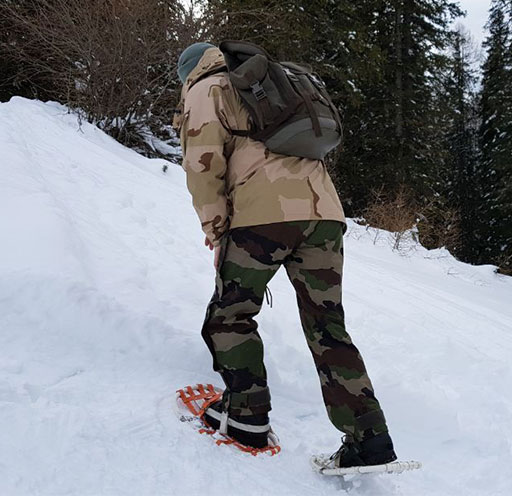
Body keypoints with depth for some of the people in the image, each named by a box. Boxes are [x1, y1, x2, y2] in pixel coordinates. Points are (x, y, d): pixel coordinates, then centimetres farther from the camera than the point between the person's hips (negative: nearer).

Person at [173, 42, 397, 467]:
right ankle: (370, 440, 3)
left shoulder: (206, 90, 15)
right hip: (325, 212, 6)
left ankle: (247, 416, 10)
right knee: (328, 328, 7)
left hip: (262, 213, -6)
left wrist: (214, 228, 3)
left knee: (230, 315, 11)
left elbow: (204, 161, -2)